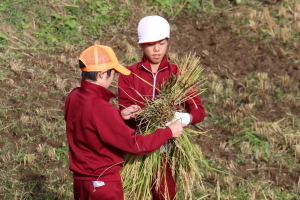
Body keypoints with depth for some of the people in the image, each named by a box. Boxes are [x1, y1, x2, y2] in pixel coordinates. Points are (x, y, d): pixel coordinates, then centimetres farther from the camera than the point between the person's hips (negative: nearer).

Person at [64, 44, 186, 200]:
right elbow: (135, 145, -22)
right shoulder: (99, 108, -26)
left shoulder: (73, 98, -1)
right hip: (104, 183, -8)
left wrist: (119, 116, 9)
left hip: (80, 180, 8)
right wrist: (168, 132, -10)